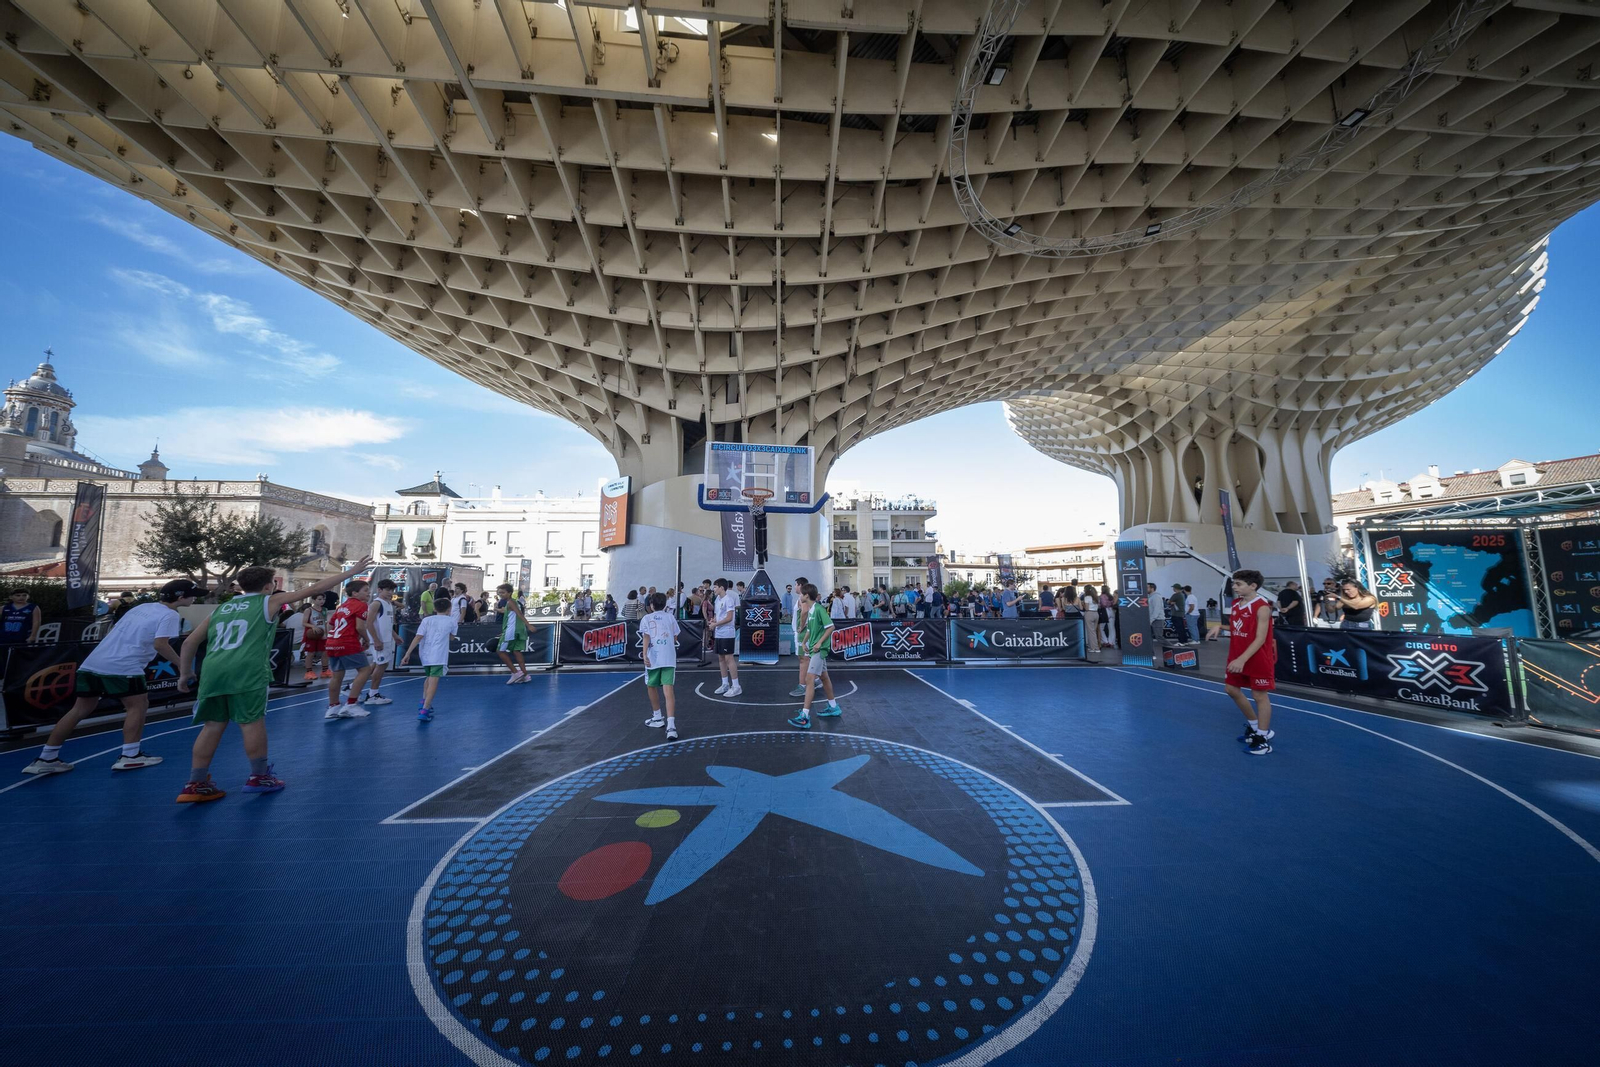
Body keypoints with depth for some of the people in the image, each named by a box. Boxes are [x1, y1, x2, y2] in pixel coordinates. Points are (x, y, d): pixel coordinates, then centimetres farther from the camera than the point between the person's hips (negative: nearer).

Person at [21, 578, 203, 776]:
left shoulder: (141, 608, 19)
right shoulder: (170, 615, -9)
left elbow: (115, 634, 25)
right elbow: (160, 644, -18)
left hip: (91, 663, 8)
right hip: (122, 668, -8)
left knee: (80, 710, 15)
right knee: (138, 706, 2)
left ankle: (46, 759, 20)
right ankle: (130, 756, 2)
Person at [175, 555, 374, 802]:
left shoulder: (219, 609, 24)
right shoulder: (269, 601, 9)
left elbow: (189, 643, 23)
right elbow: (315, 589, 6)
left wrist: (185, 674, 31)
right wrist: (352, 571, 10)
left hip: (213, 670, 6)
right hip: (246, 670, -6)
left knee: (213, 725, 12)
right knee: (252, 723, 3)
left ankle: (196, 785, 15)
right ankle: (259, 777, 15)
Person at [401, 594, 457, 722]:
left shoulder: (426, 620, 8)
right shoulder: (451, 621, 6)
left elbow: (418, 638, -3)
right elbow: (452, 636, 23)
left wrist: (408, 654, -3)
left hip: (426, 654, 4)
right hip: (439, 656, -4)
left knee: (429, 677, 27)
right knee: (433, 681, -10)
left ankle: (424, 703, 35)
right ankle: (424, 710, -23)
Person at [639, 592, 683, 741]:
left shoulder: (646, 618, 7)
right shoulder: (670, 617, 13)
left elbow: (646, 637, -6)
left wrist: (645, 654, -13)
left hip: (653, 658, -1)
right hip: (669, 658, 1)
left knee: (651, 686, 21)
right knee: (668, 690, -6)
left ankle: (657, 717, 35)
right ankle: (671, 725, -19)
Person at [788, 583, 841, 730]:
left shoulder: (819, 609, -17)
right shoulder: (810, 610, 9)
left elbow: (831, 627, -17)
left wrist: (819, 642, -19)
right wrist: (804, 642, 10)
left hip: (819, 649, -10)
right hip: (813, 649, 10)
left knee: (810, 679, -13)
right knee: (824, 677, 19)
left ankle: (805, 717, -13)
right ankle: (833, 707, 34)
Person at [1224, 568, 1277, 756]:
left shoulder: (1262, 607, -19)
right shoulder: (1236, 603, 4)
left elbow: (1260, 639, -23)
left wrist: (1242, 659, -29)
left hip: (1258, 659, -8)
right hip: (1238, 658, 8)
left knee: (1260, 696, 3)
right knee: (1232, 689, 15)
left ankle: (1263, 738, 17)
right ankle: (1254, 726, 35)